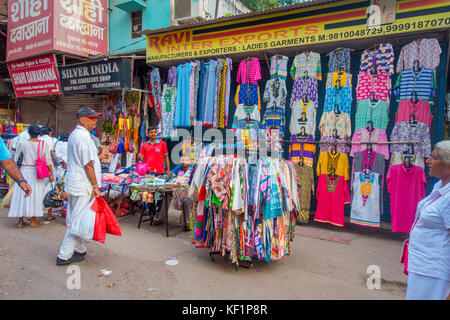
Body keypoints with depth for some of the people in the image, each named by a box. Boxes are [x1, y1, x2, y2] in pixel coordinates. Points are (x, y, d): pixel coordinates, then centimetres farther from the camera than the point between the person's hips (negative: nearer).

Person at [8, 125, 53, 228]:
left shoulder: (22, 143, -4)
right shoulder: (43, 144, -4)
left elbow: (16, 158, 4)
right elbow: (48, 161, -3)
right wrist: (51, 173, 4)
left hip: (24, 171, 0)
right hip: (37, 172, 0)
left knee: (21, 195, 9)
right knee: (35, 195, 8)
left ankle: (20, 221, 14)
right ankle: (33, 220, 13)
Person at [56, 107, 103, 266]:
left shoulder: (74, 134, 15)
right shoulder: (84, 136, -17)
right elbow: (88, 164, -19)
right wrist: (95, 185, -15)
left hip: (72, 184, 10)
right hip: (83, 186, -10)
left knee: (73, 219, 17)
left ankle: (80, 249, 31)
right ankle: (64, 255, 6)